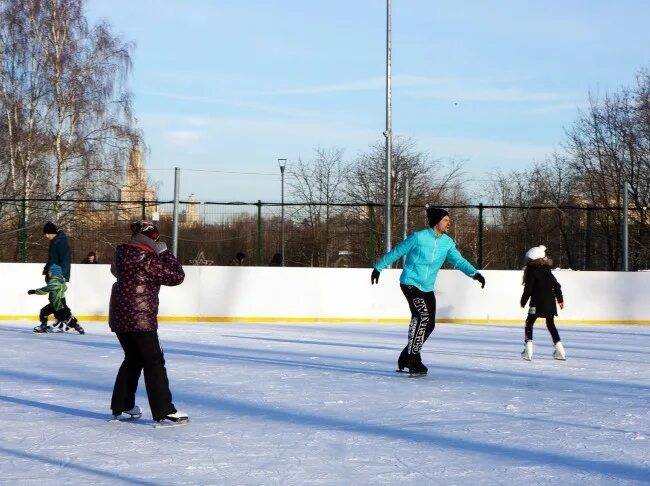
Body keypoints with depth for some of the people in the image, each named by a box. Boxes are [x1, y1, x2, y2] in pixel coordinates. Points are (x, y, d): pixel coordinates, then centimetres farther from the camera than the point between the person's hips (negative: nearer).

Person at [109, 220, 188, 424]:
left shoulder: (122, 252, 6)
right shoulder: (148, 259, -16)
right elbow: (177, 276, -13)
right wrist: (165, 253, -1)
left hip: (119, 315, 8)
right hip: (140, 317, -8)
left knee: (133, 358, 21)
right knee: (154, 362, -4)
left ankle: (121, 405, 27)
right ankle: (164, 410, -5)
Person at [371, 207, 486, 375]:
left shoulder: (447, 242, 3)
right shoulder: (418, 237, -13)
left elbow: (458, 260, -4)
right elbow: (396, 252, -4)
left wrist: (474, 273, -22)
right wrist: (378, 268, 3)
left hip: (427, 288, 7)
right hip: (410, 283, -7)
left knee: (429, 324, 6)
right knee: (423, 316, -21)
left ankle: (406, 357, 21)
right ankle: (413, 359, -14)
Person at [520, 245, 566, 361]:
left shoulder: (531, 272, -7)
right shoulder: (547, 271, 12)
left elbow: (528, 289, -9)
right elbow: (557, 285, 13)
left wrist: (523, 301, 2)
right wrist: (560, 300, 19)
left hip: (537, 304, -6)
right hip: (550, 303, 6)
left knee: (529, 323, 3)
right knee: (551, 324, 18)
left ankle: (528, 351, -9)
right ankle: (560, 351, 16)